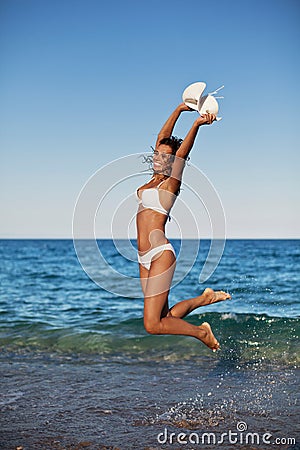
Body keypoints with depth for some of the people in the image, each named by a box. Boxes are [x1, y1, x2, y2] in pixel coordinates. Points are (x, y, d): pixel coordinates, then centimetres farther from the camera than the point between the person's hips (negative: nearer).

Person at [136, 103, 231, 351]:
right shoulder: (153, 180, 16)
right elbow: (162, 138, 18)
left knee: (153, 325, -10)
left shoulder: (171, 182, -2)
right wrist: (179, 110, 20)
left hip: (161, 254, -8)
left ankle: (202, 332, 9)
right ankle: (205, 298, 26)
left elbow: (182, 152, -17)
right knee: (163, 318, 10)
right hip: (145, 258, 8)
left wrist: (196, 125, -30)